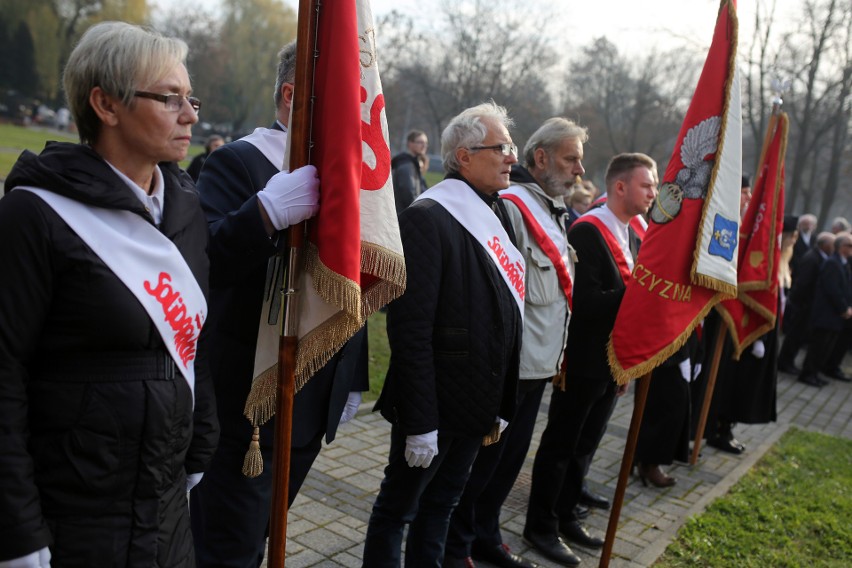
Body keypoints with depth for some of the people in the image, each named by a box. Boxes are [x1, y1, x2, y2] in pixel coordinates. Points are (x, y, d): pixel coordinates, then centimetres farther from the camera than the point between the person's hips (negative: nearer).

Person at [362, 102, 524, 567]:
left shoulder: (496, 215, 8)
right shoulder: (427, 218, -17)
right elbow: (411, 328, -21)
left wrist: (499, 405, 13)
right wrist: (420, 422, -21)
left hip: (478, 402, 8)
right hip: (435, 403, -7)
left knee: (441, 505, 21)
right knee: (398, 507, 11)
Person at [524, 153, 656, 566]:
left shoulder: (632, 237, 10)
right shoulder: (587, 231, -18)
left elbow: (625, 299, 13)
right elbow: (586, 301, -26)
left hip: (613, 362, 8)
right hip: (583, 362, -8)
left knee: (585, 443, 19)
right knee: (560, 444, 6)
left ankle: (564, 516, 35)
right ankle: (540, 527, 22)